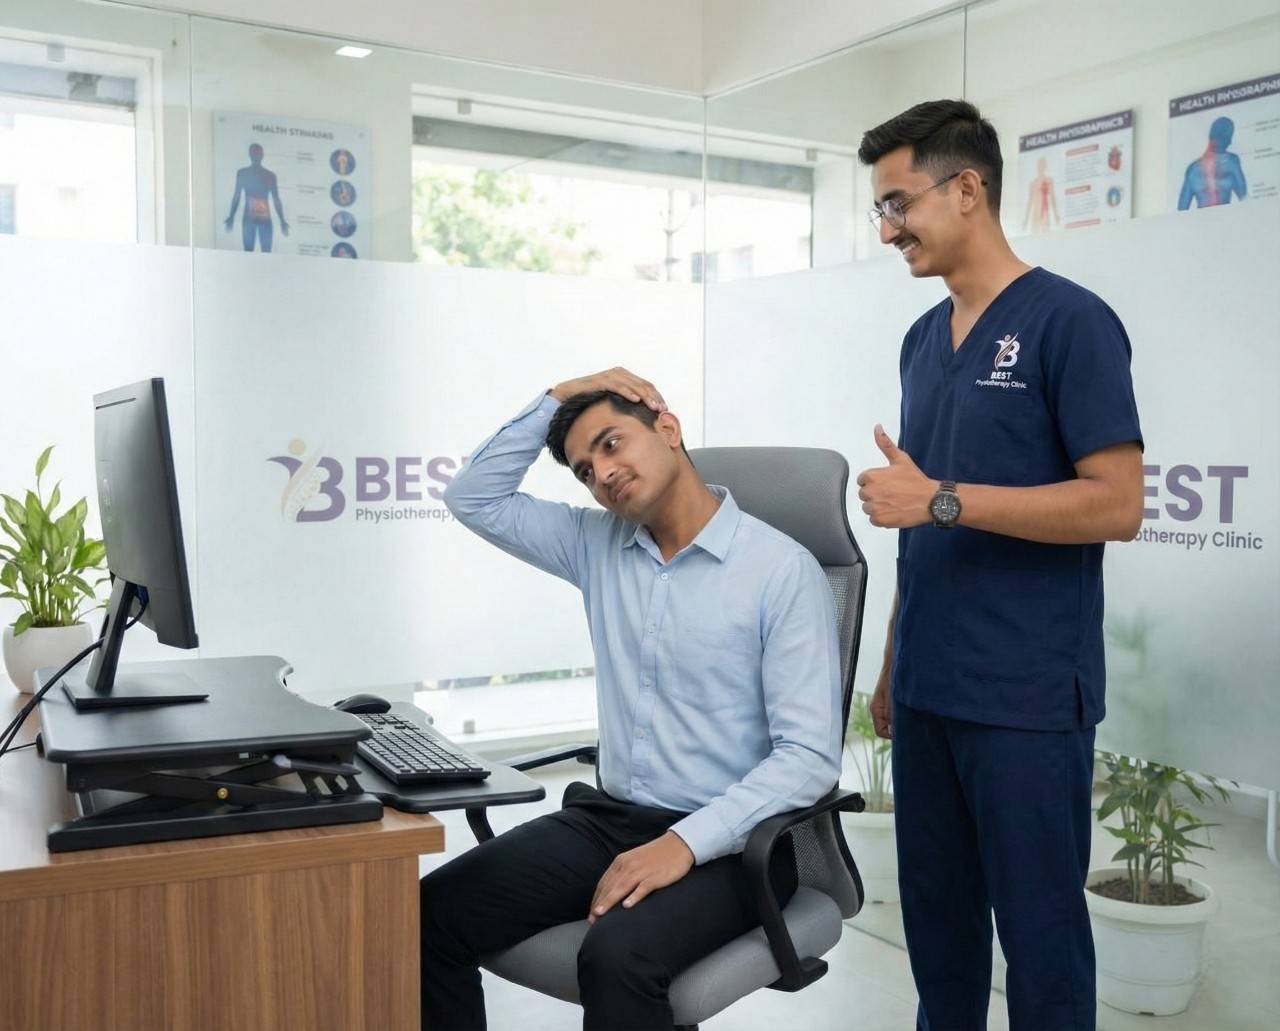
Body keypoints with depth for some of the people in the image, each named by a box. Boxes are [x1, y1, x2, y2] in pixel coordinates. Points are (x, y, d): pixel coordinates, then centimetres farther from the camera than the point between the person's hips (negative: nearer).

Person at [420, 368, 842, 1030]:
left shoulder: (783, 571, -10)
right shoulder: (598, 547, 9)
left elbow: (809, 757, -15)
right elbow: (473, 498, 10)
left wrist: (685, 843, -24)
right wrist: (557, 398, 2)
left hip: (727, 843, -5)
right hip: (607, 819, 6)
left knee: (617, 955, -35)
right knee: (432, 912, -15)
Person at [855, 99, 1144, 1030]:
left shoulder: (1069, 321, -9)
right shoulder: (924, 340, 13)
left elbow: (1117, 504, -15)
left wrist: (942, 498, -19)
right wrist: (893, 665, 16)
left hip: (1028, 696, -7)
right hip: (929, 688, 7)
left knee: (1038, 924, 6)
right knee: (936, 914, 16)